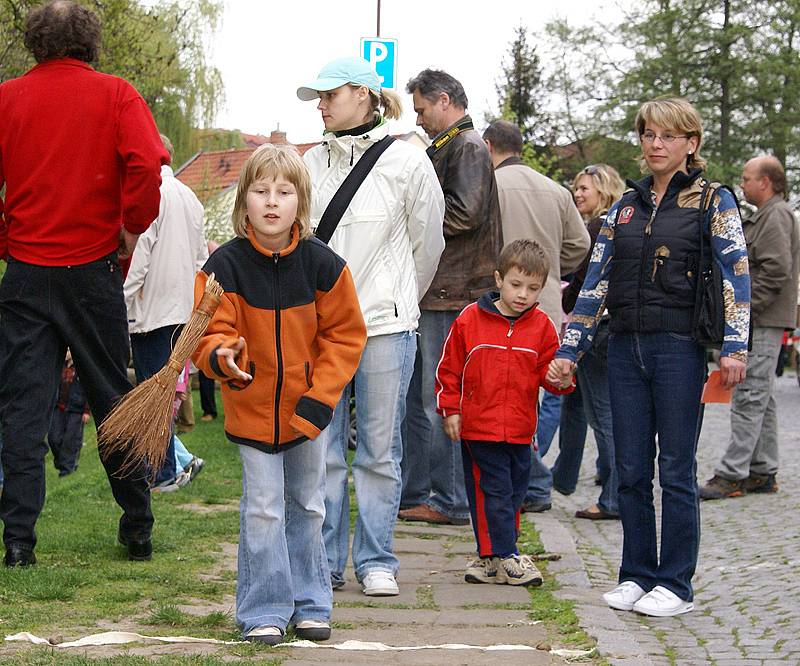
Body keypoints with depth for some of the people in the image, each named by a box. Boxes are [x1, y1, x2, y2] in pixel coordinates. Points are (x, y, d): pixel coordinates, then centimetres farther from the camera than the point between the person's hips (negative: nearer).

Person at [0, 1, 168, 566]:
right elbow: (146, 165, -17)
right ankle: (138, 529, 19)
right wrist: (131, 227, -3)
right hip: (93, 267, 0)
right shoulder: (116, 95, -2)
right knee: (113, 398, 11)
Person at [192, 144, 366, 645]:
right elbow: (212, 331, -12)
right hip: (252, 408, -2)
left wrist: (319, 398, -12)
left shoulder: (322, 263, -10)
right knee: (263, 510, 0)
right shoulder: (226, 266, -13)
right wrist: (221, 355, -36)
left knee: (307, 508, 13)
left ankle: (310, 604, 25)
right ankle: (265, 611, 10)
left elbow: (344, 334, -4)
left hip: (308, 410, 2)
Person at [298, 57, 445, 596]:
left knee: (380, 450, 3)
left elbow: (428, 243, 8)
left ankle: (376, 561, 14)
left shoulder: (406, 161, -3)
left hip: (385, 324, -3)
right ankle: (324, 561, 14)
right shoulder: (313, 164, 8)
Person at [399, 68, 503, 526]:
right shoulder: (445, 147, 21)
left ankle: (452, 501, 2)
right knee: (417, 398, 14)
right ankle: (413, 494, 22)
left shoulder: (468, 147, -9)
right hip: (432, 295, 10)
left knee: (440, 402, -5)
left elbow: (463, 213, -20)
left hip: (451, 297, -10)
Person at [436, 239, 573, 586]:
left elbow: (546, 372, 5)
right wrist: (450, 410, 0)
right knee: (493, 492, -3)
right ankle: (505, 557, 4)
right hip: (478, 426, -3)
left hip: (520, 430, 4)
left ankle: (492, 557, 22)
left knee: (513, 494, 11)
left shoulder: (542, 327, 3)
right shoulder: (470, 319, -4)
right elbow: (449, 368, 3)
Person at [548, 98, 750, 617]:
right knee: (631, 470, 7)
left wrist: (734, 348, -19)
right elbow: (595, 282, 14)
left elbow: (736, 275, -8)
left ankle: (676, 584, 7)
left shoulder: (714, 203, 1)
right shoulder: (626, 206, 14)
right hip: (626, 348, 5)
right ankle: (637, 576, 16)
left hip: (679, 348, -4)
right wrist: (569, 351, 9)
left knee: (676, 470, 0)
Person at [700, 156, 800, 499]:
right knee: (761, 399, 13)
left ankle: (732, 474, -12)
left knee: (749, 397, -11)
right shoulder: (766, 215, 21)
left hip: (764, 323, -11)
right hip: (758, 322, 11)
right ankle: (762, 471, 18)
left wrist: (744, 306, -18)